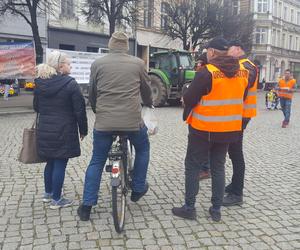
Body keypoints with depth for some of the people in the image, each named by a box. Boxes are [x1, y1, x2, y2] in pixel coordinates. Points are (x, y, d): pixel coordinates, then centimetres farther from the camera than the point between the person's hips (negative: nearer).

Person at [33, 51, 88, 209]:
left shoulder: (40, 84, 5)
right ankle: (56, 200, 12)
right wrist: (83, 130, -2)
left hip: (44, 131, 6)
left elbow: (36, 106, 15)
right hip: (63, 131, -6)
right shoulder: (70, 84, -13)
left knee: (50, 162, 20)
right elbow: (79, 110, -12)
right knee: (60, 164, 3)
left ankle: (48, 193, 33)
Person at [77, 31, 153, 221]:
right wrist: (149, 104, 36)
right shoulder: (138, 63, 3)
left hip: (104, 122, 1)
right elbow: (147, 90, 15)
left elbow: (92, 93, 13)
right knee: (143, 148, 27)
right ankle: (138, 189, 33)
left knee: (97, 162, 14)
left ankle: (87, 206, 16)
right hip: (133, 120, -1)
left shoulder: (98, 64, 5)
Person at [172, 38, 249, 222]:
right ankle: (216, 209, 20)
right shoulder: (242, 72, 2)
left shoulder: (207, 73, -18)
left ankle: (189, 208, 13)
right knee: (218, 167, 15)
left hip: (204, 129, -6)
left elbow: (188, 99, -15)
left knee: (193, 166, 7)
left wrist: (187, 115, 5)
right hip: (229, 129, 6)